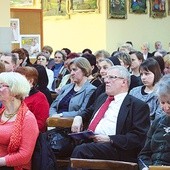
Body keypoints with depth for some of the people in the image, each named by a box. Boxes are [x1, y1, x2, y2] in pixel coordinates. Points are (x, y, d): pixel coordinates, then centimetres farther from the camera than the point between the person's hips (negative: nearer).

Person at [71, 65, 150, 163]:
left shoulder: (138, 105, 2)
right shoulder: (102, 97, 24)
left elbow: (138, 137, -7)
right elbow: (89, 111, 41)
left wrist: (110, 139, -16)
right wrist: (79, 117, 17)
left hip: (114, 147, -7)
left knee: (80, 150, -33)